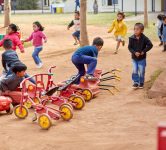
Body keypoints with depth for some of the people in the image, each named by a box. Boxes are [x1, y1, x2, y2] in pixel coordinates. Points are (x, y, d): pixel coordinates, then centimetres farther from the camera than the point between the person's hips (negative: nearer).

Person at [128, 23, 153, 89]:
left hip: (142, 58, -1)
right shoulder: (132, 38, -11)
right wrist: (134, 52, -20)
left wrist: (144, 51, -17)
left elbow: (150, 45, -12)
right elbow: (130, 47, -7)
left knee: (141, 71, 8)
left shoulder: (144, 38, -16)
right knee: (135, 71, 5)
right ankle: (136, 82, 19)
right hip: (134, 58, 1)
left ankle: (141, 83, 24)